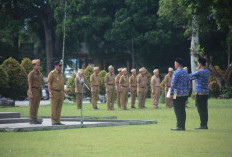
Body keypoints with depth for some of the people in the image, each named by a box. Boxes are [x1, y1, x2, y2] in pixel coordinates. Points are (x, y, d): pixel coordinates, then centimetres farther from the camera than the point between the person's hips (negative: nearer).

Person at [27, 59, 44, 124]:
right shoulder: (31, 74, -8)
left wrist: (41, 92, 14)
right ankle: (31, 120, -2)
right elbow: (30, 84, -13)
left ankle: (35, 119, 11)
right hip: (33, 91, -8)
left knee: (36, 106, 7)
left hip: (38, 91, 8)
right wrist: (30, 93, -19)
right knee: (32, 106, -5)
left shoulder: (40, 74, 15)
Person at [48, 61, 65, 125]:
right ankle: (53, 121, -2)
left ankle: (58, 121, 11)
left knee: (59, 108, 7)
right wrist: (50, 93, -17)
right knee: (54, 108, -4)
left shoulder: (61, 74, 15)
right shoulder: (52, 73, -6)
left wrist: (63, 93, 16)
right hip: (54, 93, -7)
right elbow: (49, 83, -10)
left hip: (61, 93, 7)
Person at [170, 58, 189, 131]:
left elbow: (173, 84, -14)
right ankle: (183, 126, 12)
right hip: (185, 94, 8)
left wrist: (171, 93, -9)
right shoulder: (185, 72, 13)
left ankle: (179, 126, -7)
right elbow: (187, 84, 17)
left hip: (178, 95, -8)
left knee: (178, 110, -5)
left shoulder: (176, 72, -12)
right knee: (182, 110, 10)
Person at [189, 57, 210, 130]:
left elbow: (191, 76, -4)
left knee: (201, 109, -5)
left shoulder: (200, 72, -15)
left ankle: (203, 125, -6)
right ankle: (205, 124, 12)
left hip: (200, 93, -8)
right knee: (204, 109, 10)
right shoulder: (207, 71, 12)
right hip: (206, 93, 8)